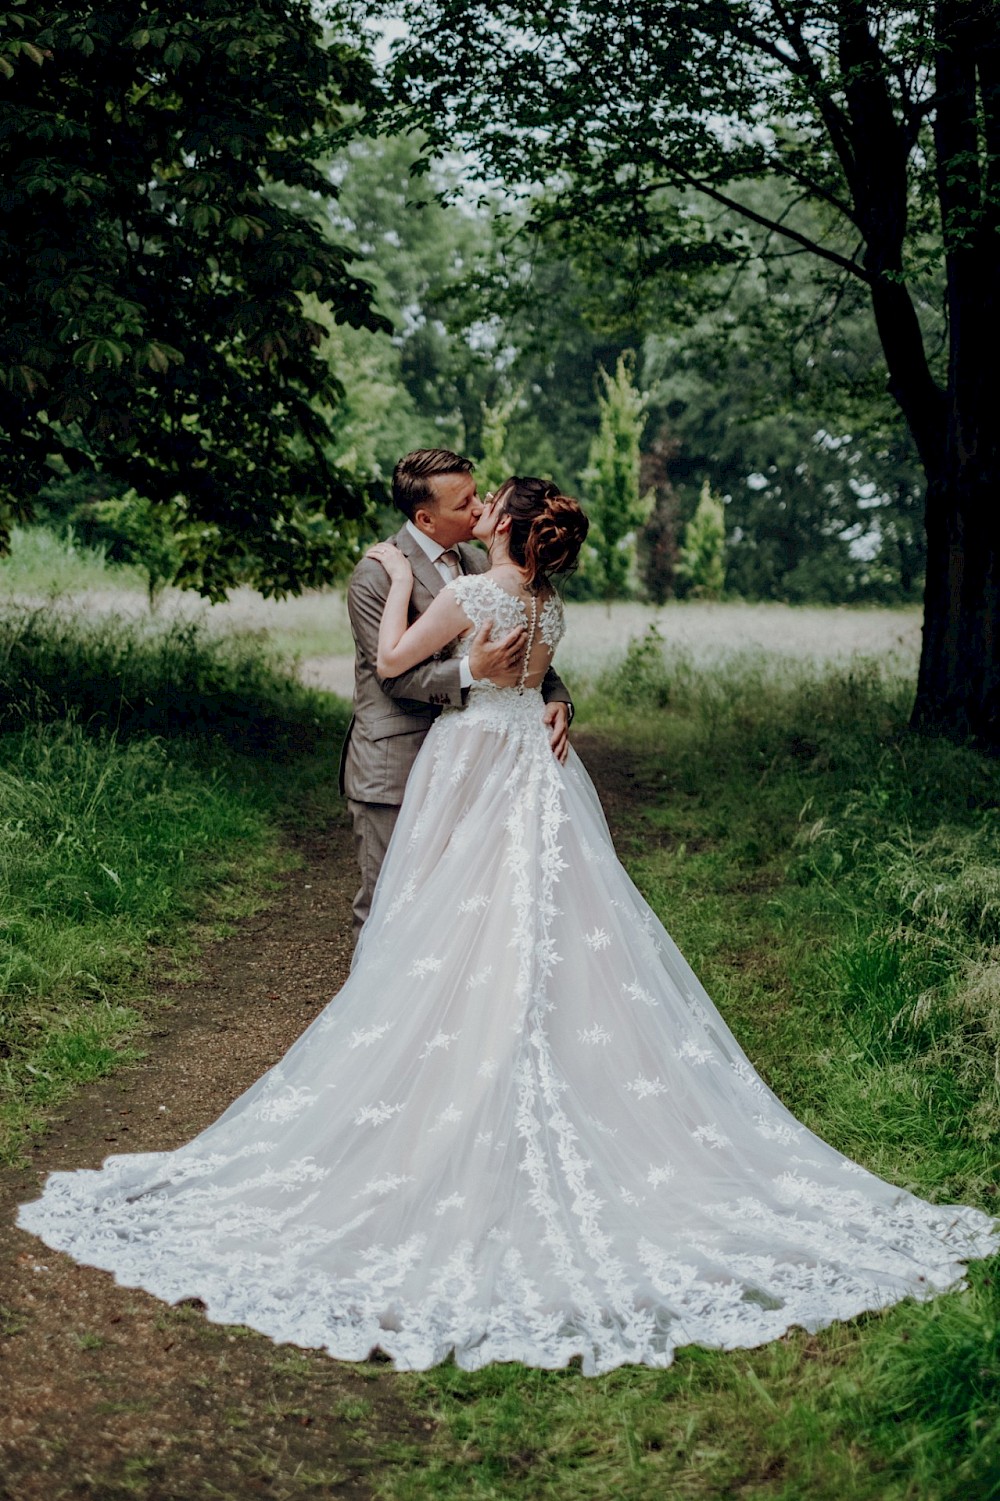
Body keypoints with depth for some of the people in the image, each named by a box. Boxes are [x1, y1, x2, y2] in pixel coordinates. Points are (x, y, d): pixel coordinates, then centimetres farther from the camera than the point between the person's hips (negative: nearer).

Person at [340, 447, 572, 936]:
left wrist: (555, 698, -10)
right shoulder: (375, 576, -13)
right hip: (394, 768, -6)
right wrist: (471, 670, -33)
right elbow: (395, 674, -17)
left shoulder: (477, 563, 7)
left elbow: (526, 649, 9)